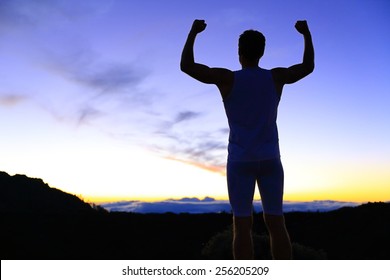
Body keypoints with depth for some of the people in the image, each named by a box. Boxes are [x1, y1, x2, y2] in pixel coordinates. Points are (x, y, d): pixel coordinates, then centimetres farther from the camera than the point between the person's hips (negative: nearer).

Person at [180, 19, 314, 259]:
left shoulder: (227, 78, -6)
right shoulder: (276, 77, 3)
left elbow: (186, 66, -4)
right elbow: (308, 67, 21)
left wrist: (193, 33, 9)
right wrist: (306, 33, 32)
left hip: (240, 160, -2)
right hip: (270, 159, 2)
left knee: (242, 225, -1)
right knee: (276, 223, 4)